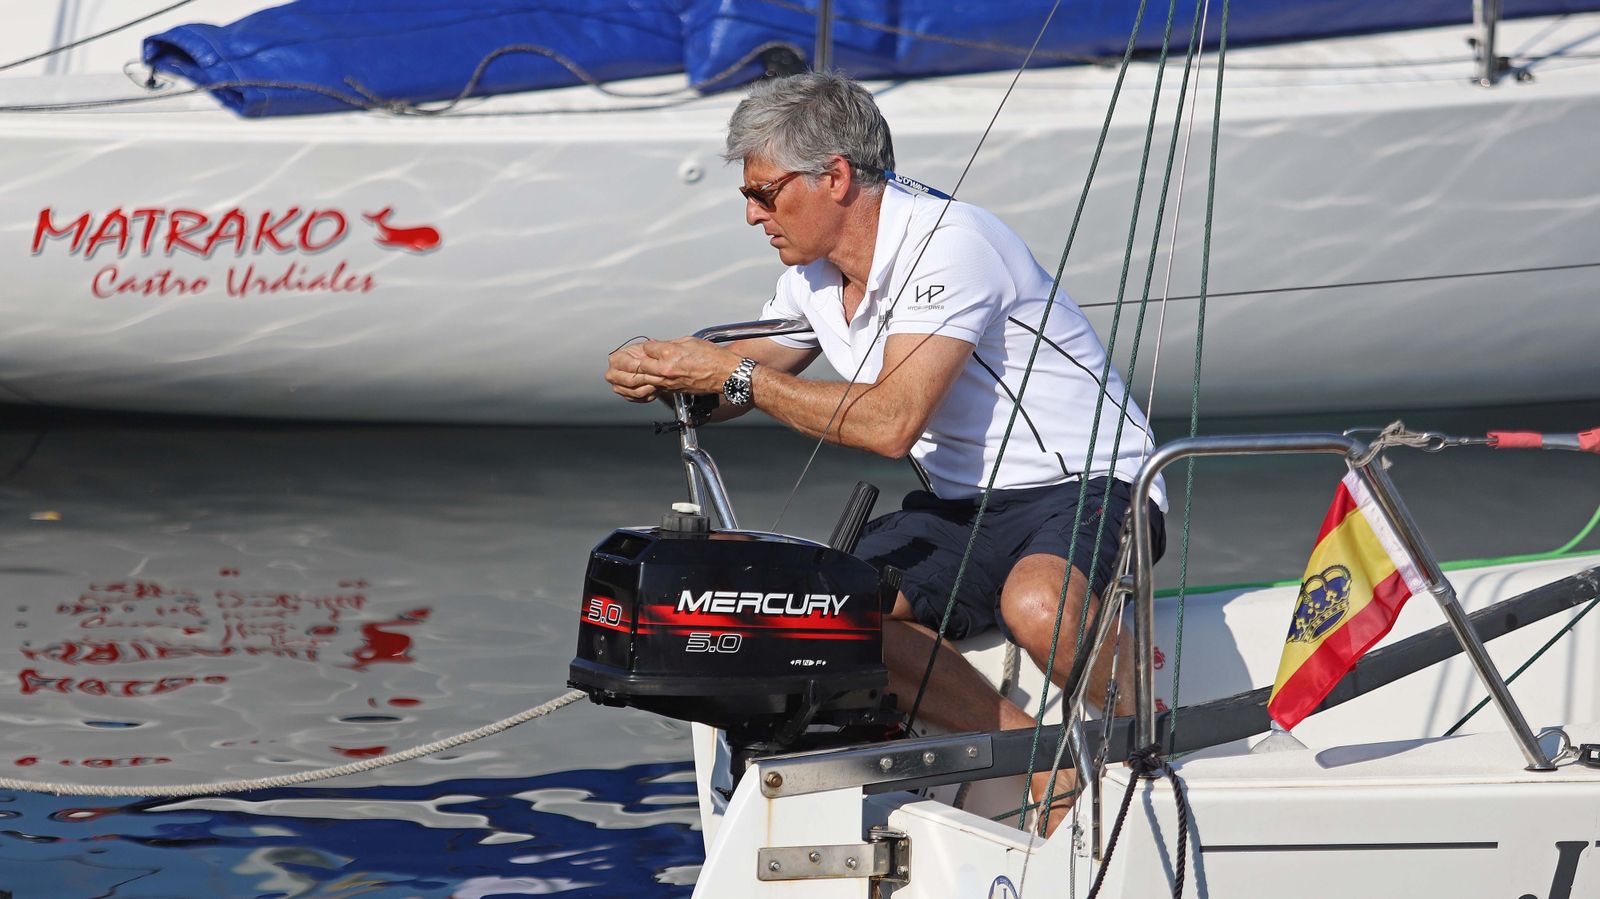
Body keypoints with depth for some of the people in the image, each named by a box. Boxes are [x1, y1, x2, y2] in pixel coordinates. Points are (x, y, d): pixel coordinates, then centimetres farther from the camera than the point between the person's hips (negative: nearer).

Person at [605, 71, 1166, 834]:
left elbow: (890, 421, -29)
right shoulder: (816, 273, 6)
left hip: (1087, 485, -8)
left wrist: (737, 375, -23)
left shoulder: (948, 243, -21)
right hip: (962, 505, 8)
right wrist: (658, 377, -6)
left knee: (1035, 606, -40)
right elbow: (734, 384, 18)